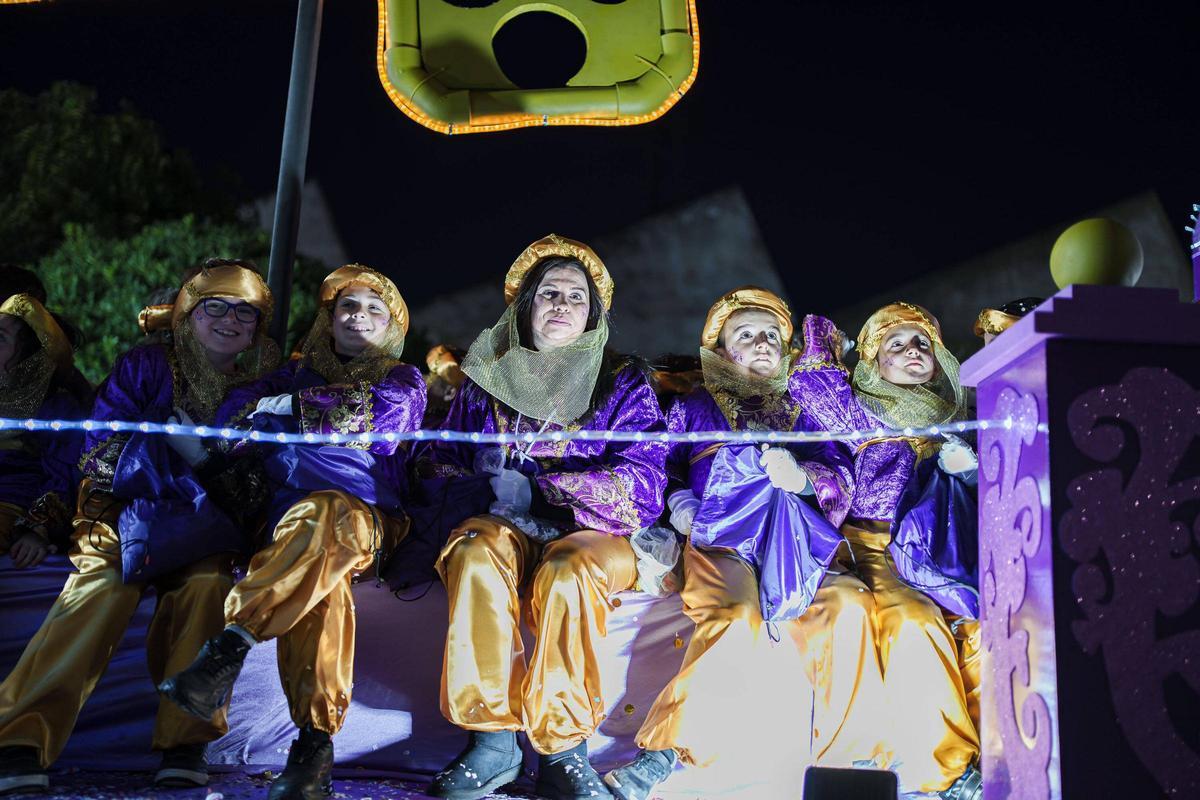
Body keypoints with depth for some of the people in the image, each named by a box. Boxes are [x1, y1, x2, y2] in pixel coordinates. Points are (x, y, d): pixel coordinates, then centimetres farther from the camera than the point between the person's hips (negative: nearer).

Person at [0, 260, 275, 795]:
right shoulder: (145, 367, 2)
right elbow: (100, 454, -4)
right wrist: (179, 451, -17)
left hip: (199, 531, 2)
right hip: (126, 515, -1)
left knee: (208, 585, -29)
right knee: (101, 590, -29)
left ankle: (185, 743, -23)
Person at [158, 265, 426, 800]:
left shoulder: (402, 380, 22)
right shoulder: (299, 372, 28)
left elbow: (381, 420, -1)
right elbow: (234, 413, 12)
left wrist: (294, 407, 5)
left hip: (365, 519, -1)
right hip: (289, 515, 2)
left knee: (324, 514, -40)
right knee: (318, 578, -36)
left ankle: (229, 643, -46)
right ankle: (315, 742, -41)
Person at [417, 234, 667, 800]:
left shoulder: (623, 382, 9)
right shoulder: (487, 377, 16)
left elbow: (643, 483, -6)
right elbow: (439, 462, 12)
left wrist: (534, 487, -16)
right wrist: (489, 492, -12)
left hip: (591, 533, -1)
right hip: (501, 525, 2)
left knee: (568, 570, -36)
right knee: (479, 554, -34)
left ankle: (562, 751, -28)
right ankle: (492, 741, -30)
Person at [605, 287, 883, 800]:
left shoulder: (804, 411, 26)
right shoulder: (694, 408, 24)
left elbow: (843, 474, 12)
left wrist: (804, 477, -11)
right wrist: (689, 516, -6)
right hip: (723, 545, -2)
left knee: (848, 607, -30)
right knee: (738, 618, -35)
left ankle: (841, 758, -25)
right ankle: (665, 753, -34)